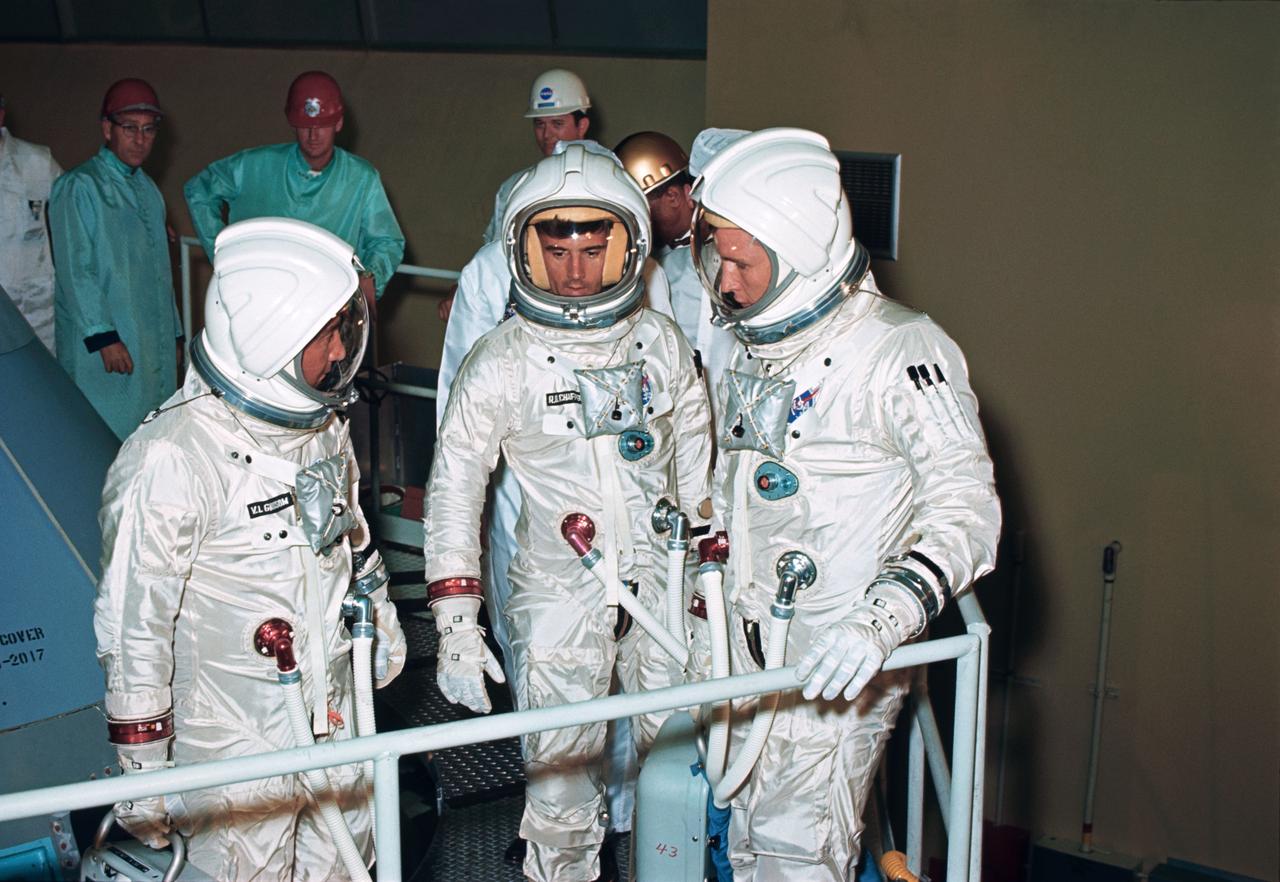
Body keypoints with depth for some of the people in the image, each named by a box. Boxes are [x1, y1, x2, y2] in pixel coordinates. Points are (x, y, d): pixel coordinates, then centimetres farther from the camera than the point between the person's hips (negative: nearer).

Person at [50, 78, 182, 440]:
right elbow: (75, 270, -13)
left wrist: (173, 335, 21)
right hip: (103, 350, -7)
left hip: (156, 350, 7)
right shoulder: (79, 187, -7)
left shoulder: (147, 188, 18)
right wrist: (102, 336, -19)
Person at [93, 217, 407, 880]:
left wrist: (381, 625, 27)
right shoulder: (171, 459, -25)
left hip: (334, 718, 7)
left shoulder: (322, 426, 0)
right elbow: (134, 629, -20)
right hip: (233, 740, -7)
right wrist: (143, 774, -15)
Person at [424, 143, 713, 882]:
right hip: (560, 600, -3)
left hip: (663, 592, 3)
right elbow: (453, 490, -5)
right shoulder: (501, 364, -7)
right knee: (563, 798, 0)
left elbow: (698, 457, 13)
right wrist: (456, 626, -10)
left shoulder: (661, 342, 2)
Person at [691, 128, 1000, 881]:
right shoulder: (757, 348, 12)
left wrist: (879, 619, -34)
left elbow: (965, 504, -22)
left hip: (838, 669, -7)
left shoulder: (901, 350, -14)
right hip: (745, 647, 7)